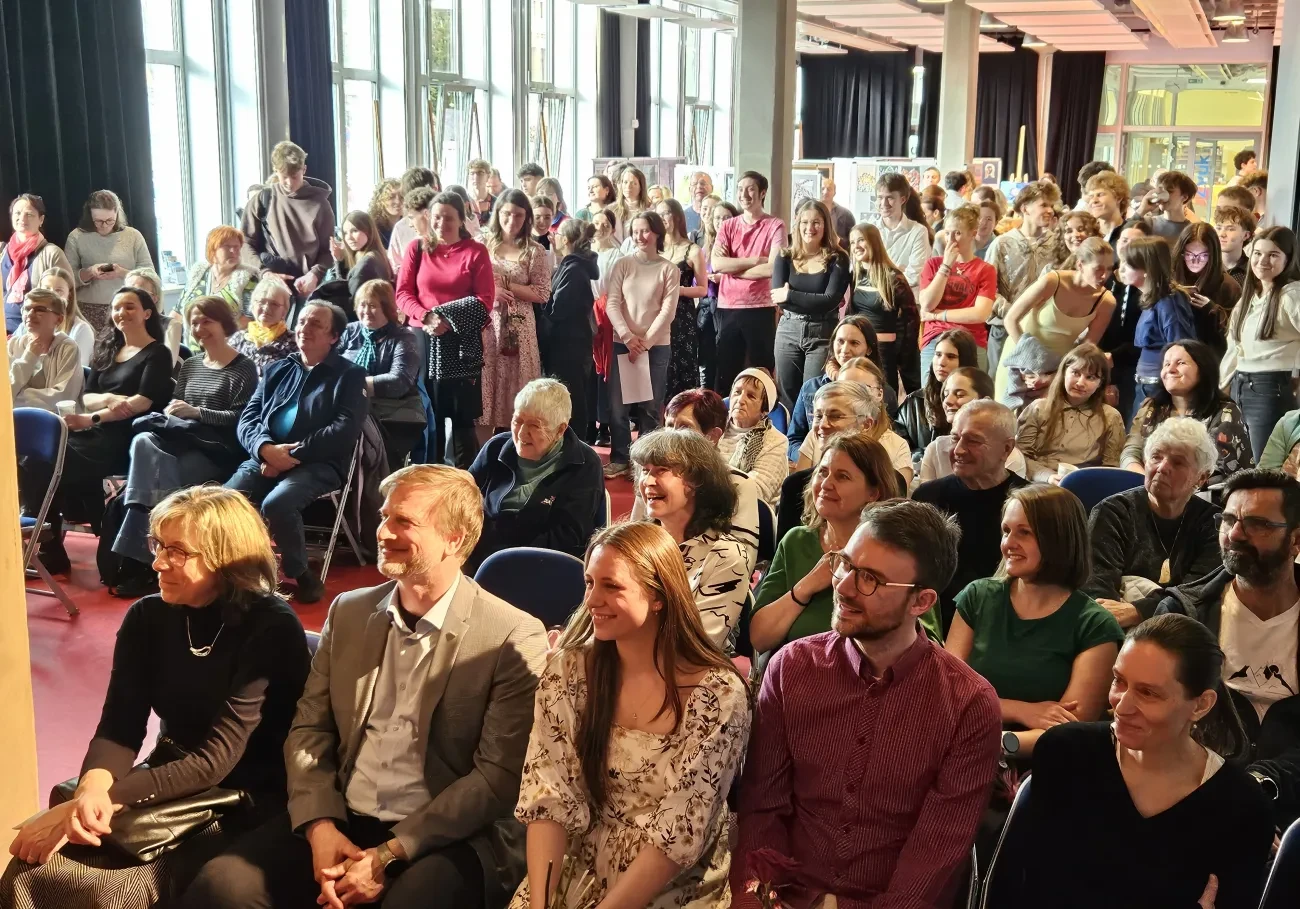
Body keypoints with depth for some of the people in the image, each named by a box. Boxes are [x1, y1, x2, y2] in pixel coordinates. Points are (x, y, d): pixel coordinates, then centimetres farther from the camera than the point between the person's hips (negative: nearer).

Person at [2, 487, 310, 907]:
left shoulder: (272, 628, -16)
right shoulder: (147, 617, 2)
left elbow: (217, 759, -21)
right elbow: (119, 728, -3)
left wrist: (107, 796, -27)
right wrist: (92, 788, -25)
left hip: (243, 806, -5)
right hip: (167, 785, 5)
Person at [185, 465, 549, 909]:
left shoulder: (513, 638, -8)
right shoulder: (348, 612, 9)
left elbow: (499, 777, -11)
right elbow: (308, 731, 11)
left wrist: (390, 856, -15)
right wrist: (320, 827, -6)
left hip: (448, 839, -4)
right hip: (341, 822, 4)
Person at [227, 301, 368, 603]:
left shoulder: (350, 375, 7)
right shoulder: (276, 370, 22)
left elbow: (346, 430, -7)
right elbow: (247, 419, 13)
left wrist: (293, 454, -15)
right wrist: (266, 449, -11)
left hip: (318, 464, -4)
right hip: (265, 459, 5)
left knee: (276, 504, -34)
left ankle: (301, 575, -11)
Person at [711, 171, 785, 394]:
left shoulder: (775, 226, -2)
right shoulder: (727, 226, 9)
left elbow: (772, 268, -15)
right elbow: (716, 264, -6)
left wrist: (731, 269, -8)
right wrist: (756, 260, -11)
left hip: (760, 308, -3)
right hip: (727, 309, 4)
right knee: (724, 373, 10)